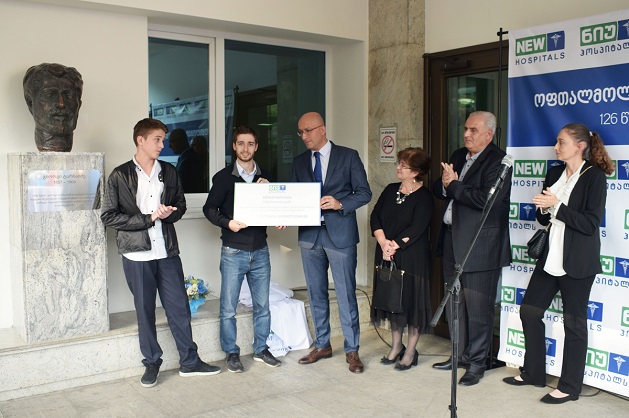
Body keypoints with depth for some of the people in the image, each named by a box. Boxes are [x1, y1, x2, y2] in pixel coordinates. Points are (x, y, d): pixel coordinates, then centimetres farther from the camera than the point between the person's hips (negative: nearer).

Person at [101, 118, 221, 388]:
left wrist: (168, 214, -8)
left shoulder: (169, 172, 9)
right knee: (144, 310, 8)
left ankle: (189, 361, 18)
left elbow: (180, 205, 15)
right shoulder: (120, 176, -3)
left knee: (179, 307, 6)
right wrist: (148, 218, -13)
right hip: (137, 254, -3)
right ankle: (151, 363, 23)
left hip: (167, 251, 3)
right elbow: (109, 216, -7)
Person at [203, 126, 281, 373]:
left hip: (260, 250, 3)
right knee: (228, 308, 2)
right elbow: (209, 208, -1)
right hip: (233, 252, -3)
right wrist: (227, 222, -18)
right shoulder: (223, 177, -1)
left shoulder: (265, 177, 10)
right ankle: (231, 353, 17)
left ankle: (261, 349, 24)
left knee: (262, 305, 10)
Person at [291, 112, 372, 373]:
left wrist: (340, 203, -19)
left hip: (340, 234, -4)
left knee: (346, 294, 0)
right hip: (310, 234, 5)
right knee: (316, 294, 12)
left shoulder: (348, 156, -1)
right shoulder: (299, 162, 11)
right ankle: (322, 345, 26)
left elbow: (364, 192, -2)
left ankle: (352, 350, 11)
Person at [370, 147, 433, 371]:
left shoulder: (423, 196, -9)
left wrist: (394, 245, -17)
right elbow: (375, 216, 3)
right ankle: (396, 346, 27)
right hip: (387, 254, 6)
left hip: (411, 256, -6)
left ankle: (411, 351, 14)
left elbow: (416, 228, -17)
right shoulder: (391, 190, 10)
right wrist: (383, 242, -12)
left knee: (411, 299, 1)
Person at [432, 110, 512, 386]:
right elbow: (438, 189, 15)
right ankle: (460, 354, 31)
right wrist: (446, 184, -8)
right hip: (452, 239, 8)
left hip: (479, 245, -8)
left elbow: (486, 200, -23)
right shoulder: (458, 156, 14)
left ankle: (477, 362, 16)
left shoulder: (498, 161, -11)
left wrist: (454, 185, -13)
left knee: (478, 308, 1)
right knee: (454, 303, 16)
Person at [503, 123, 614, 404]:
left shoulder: (594, 176, -9)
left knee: (574, 322, 3)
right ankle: (533, 373, 25)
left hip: (577, 262, -7)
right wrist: (543, 208, -9)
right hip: (550, 256, 7)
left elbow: (591, 224, -16)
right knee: (529, 310, 10)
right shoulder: (554, 173, 10)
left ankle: (569, 387, 16)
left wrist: (557, 206, -20)